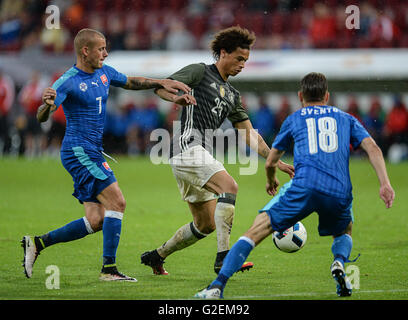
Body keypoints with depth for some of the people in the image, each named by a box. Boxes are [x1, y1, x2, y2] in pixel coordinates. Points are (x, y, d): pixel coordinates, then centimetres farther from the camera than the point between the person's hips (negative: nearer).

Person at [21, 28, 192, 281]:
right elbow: (42, 117, -22)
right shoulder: (68, 81, -14)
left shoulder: (104, 73, 10)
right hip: (78, 152, -9)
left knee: (97, 220, 4)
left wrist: (162, 83, 17)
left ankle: (37, 243, 12)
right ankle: (109, 269, -13)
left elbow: (131, 82, 29)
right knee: (117, 202, -16)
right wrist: (47, 104, -44)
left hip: (94, 154, 9)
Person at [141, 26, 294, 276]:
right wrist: (176, 96, -29)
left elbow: (250, 135, 23)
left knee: (206, 225, 10)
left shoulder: (232, 96, 23)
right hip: (188, 146, -9)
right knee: (229, 187, -27)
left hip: (202, 155, 9)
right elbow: (161, 86, -6)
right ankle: (223, 257, -32)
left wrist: (276, 162, 14)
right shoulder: (200, 72, 2)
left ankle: (156, 256, 25)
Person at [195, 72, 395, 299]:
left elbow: (270, 162, 31)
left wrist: (271, 181, 52)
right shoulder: (345, 118, 26)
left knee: (256, 232, 4)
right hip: (340, 192, 2)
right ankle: (339, 262, -1)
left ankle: (218, 286, -10)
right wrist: (385, 183, 4)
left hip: (304, 186, -2)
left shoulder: (294, 119, 24)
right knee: (344, 233, 32)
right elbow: (373, 148, 10)